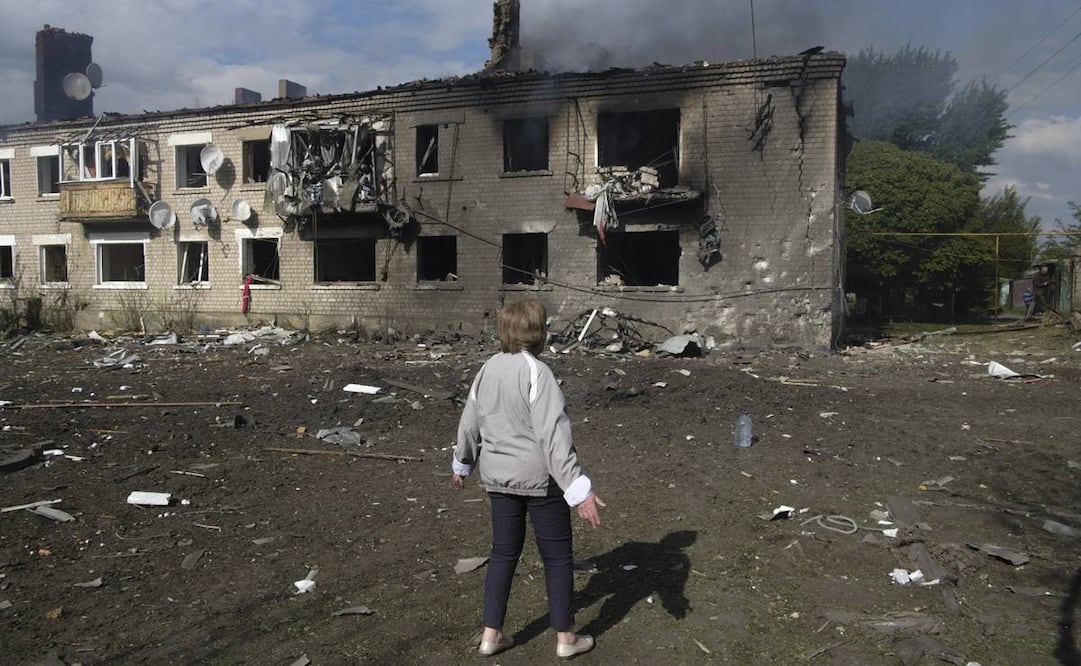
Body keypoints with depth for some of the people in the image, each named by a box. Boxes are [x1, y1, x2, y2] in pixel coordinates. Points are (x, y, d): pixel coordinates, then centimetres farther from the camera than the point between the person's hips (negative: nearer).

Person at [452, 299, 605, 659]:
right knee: (557, 556, 10)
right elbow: (553, 436, -26)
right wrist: (579, 489, -26)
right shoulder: (536, 372, -20)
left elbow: (469, 422, 12)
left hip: (498, 477, 6)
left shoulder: (488, 368, 2)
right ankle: (565, 637, 22)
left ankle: (491, 634, 25)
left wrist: (462, 463, 28)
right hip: (539, 479, -6)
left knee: (504, 552, 18)